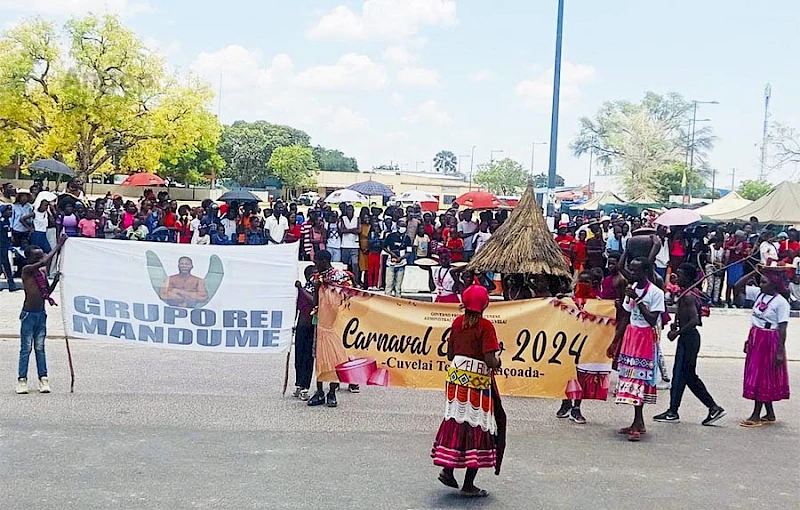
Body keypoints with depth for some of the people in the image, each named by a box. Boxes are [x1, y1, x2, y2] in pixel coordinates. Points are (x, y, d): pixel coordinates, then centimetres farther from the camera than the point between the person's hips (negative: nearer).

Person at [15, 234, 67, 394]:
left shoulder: (43, 271, 8)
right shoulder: (26, 270, -11)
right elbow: (44, 262, -28)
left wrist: (56, 279, -1)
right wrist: (58, 246, -24)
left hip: (41, 314, 6)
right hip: (28, 314, -6)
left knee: (40, 347, 8)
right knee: (26, 348, -1)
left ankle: (43, 378, 10)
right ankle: (22, 379, 5)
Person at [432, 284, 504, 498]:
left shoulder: (458, 322, 4)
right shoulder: (485, 326, -13)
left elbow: (449, 354, 9)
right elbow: (490, 361, -18)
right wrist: (498, 361, 2)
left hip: (456, 376, 6)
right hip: (479, 381, -5)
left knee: (455, 420, 17)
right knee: (477, 426, 2)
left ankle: (447, 469, 14)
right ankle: (469, 485, 6)